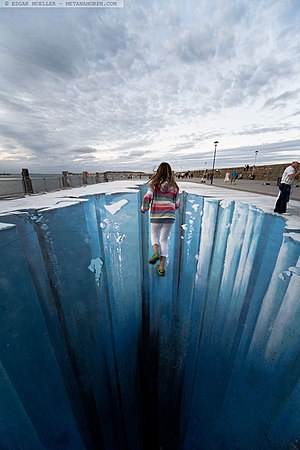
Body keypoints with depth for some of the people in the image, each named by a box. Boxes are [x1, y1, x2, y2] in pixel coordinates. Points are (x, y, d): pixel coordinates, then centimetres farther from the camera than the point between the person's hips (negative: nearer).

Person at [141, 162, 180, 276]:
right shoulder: (174, 186, 7)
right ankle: (162, 267, 10)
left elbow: (147, 198, -10)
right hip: (169, 216, 2)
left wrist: (143, 208, 8)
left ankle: (156, 253, -6)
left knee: (154, 236, 22)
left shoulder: (153, 184, 0)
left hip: (156, 216, -1)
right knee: (164, 240, 11)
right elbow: (177, 204, 10)